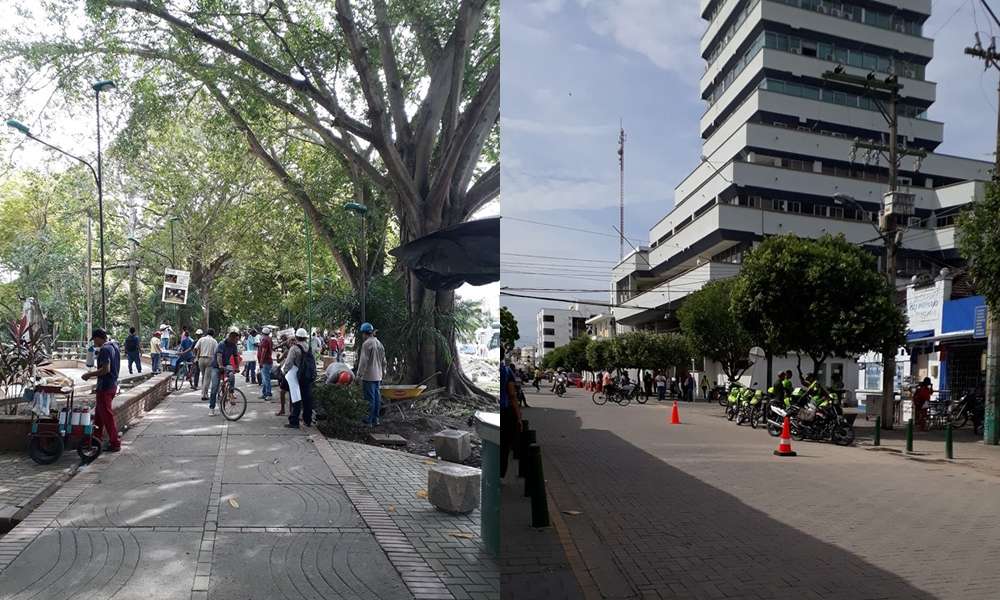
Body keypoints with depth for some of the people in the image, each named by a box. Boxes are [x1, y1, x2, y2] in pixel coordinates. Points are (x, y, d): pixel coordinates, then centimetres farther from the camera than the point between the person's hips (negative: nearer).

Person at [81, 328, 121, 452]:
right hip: (113, 384, 10)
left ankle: (115, 443, 2)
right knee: (99, 412, 20)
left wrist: (90, 374, -15)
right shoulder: (114, 346, 10)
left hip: (105, 386, -10)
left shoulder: (105, 349, -19)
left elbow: (106, 369, -26)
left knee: (107, 414, -2)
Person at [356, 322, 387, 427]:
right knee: (377, 397, 11)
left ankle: (368, 421, -1)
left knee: (370, 399, -5)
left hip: (368, 376, -8)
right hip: (378, 376, 8)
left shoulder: (366, 344, -14)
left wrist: (359, 374, -12)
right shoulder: (379, 343, 12)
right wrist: (383, 372, 26)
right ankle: (375, 419, 18)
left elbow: (363, 361, -17)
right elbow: (383, 361, 18)